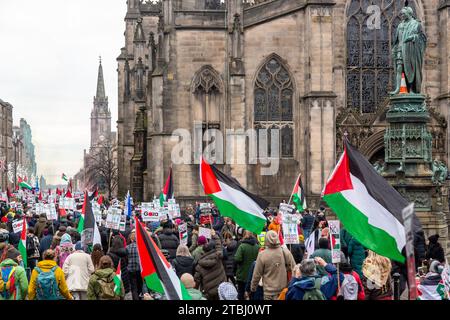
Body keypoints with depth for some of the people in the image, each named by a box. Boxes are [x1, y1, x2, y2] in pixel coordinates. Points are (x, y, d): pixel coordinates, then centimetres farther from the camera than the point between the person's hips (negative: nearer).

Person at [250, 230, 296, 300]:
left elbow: (257, 274, -5)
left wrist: (253, 287, 11)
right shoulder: (286, 252, -6)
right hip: (284, 289, 3)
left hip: (270, 291, -3)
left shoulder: (262, 255, -13)